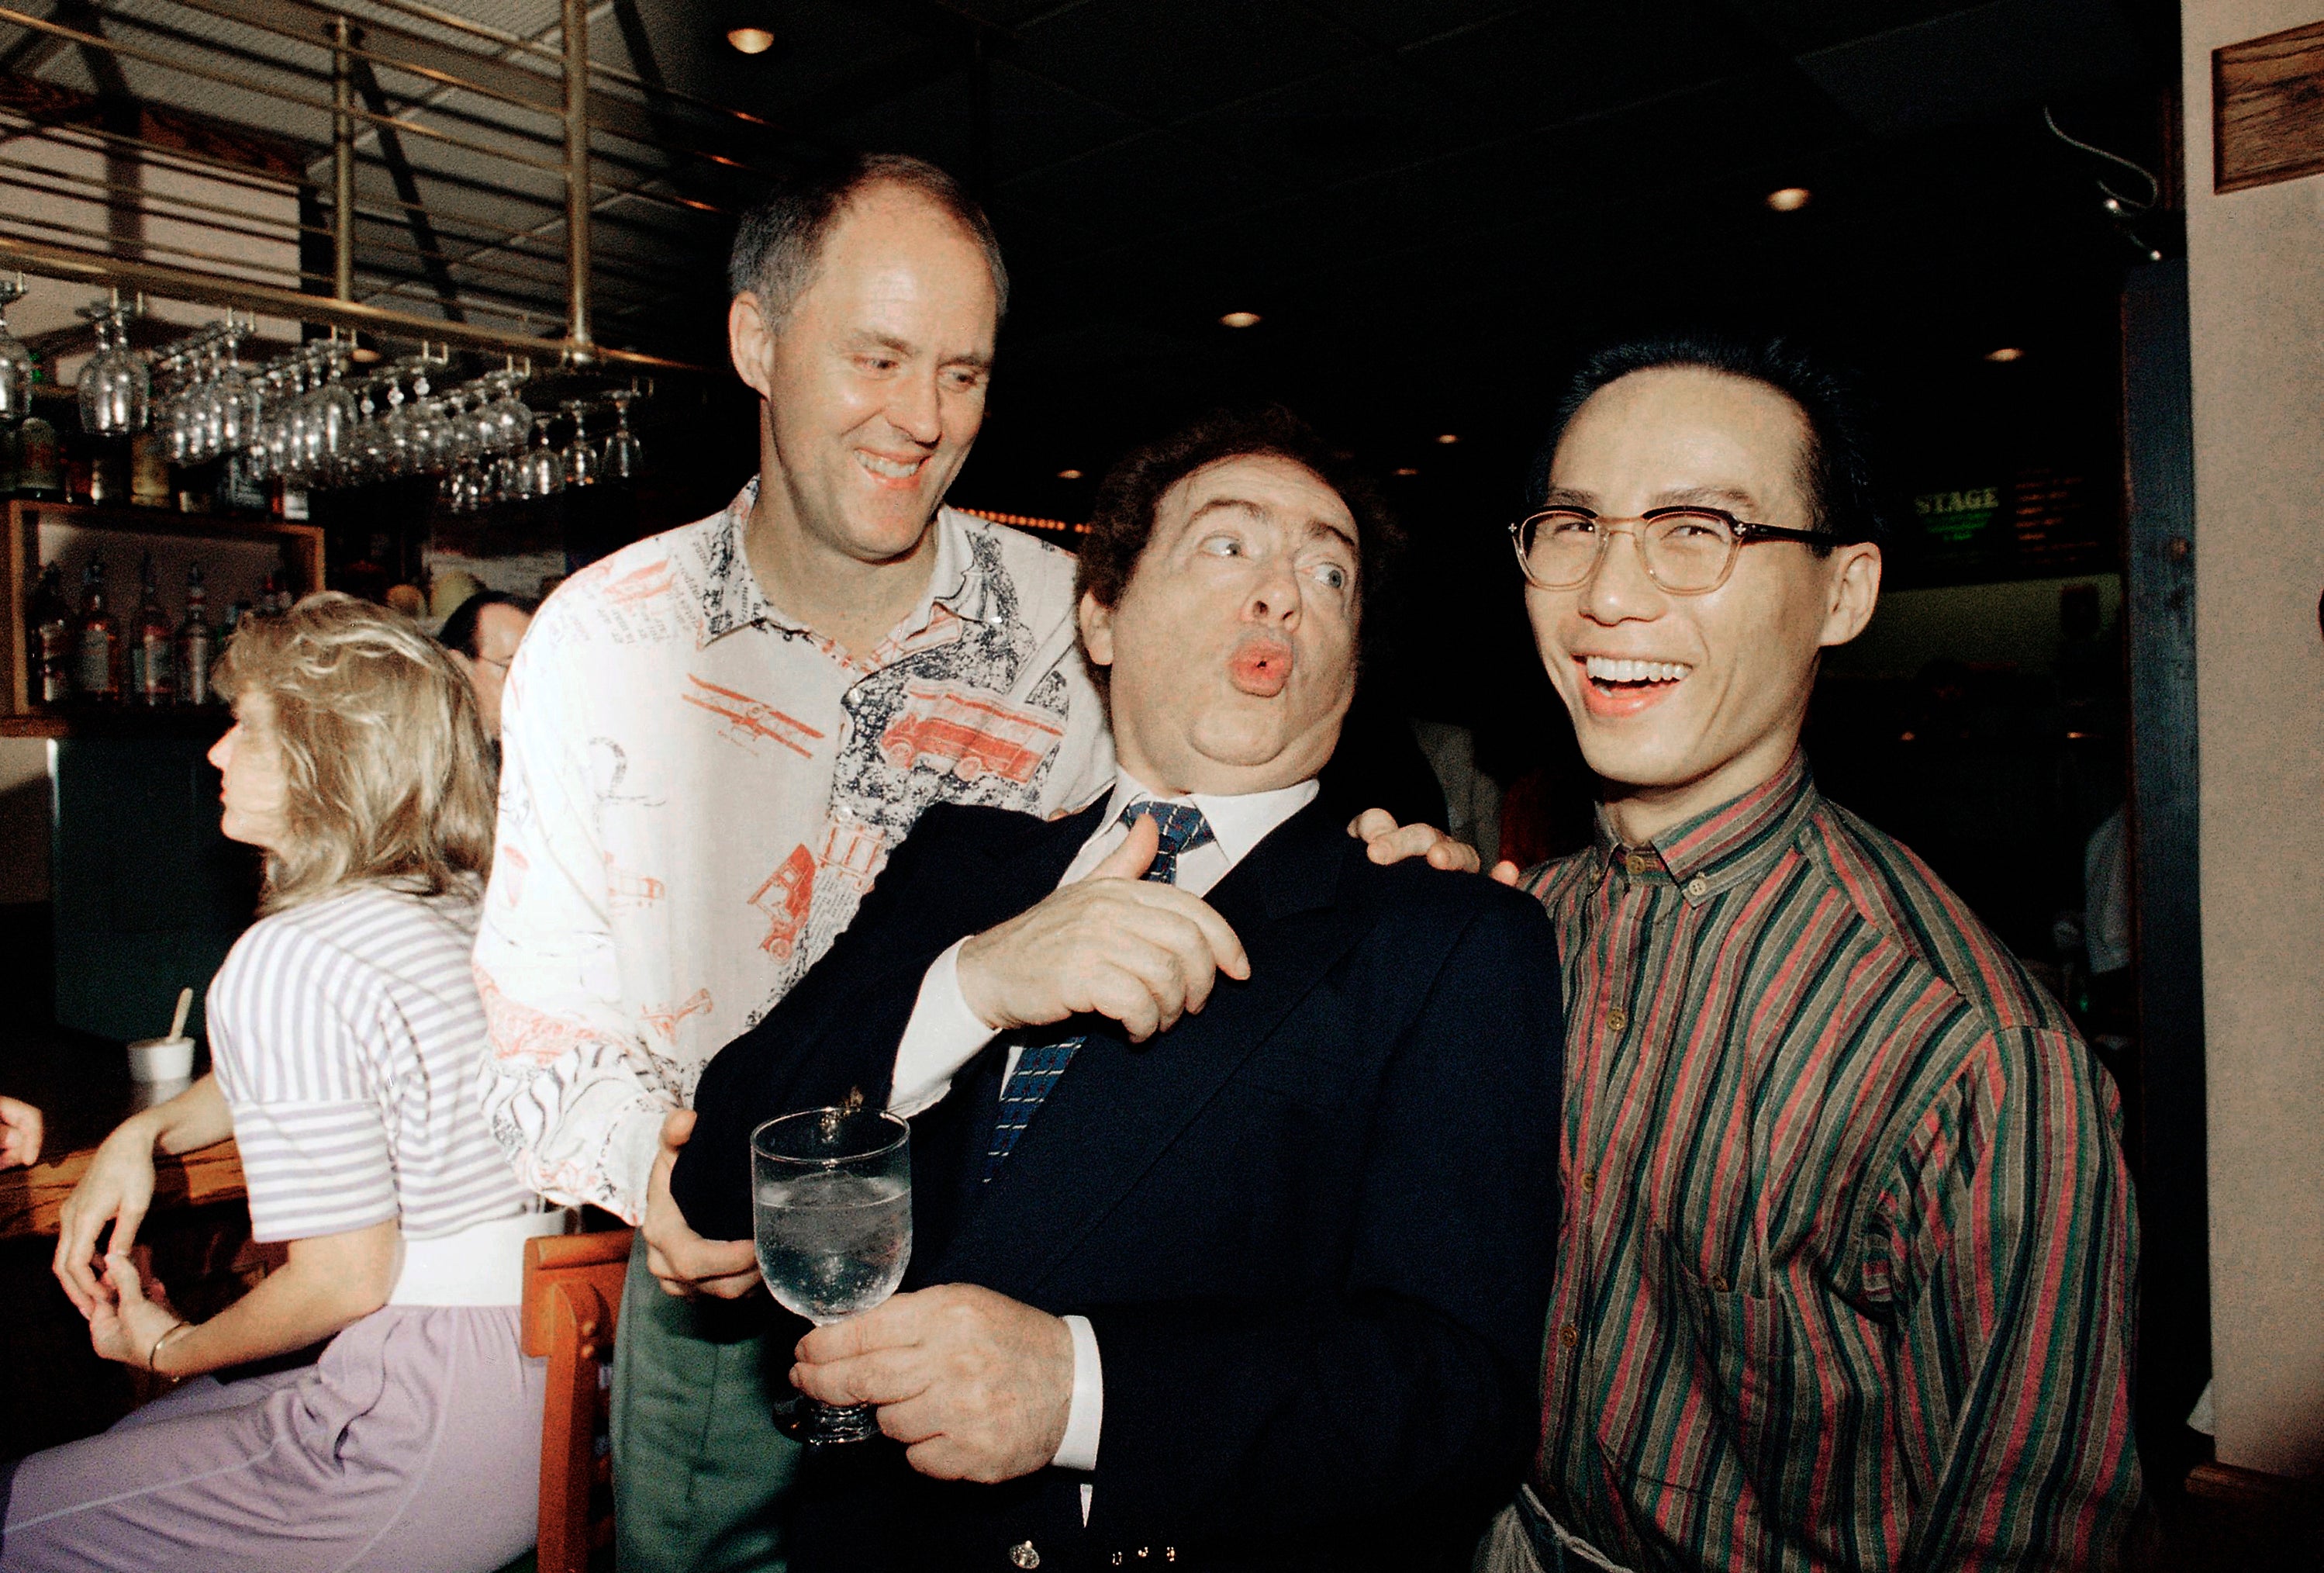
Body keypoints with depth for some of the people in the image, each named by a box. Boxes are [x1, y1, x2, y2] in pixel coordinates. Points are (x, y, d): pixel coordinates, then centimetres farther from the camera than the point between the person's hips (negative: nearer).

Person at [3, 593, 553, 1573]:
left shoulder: (287, 960, -19)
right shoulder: (461, 908, 7)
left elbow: (345, 1278, -17)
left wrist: (169, 1347, 2)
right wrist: (141, 1134, 14)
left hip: (432, 1438, -9)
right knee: (130, 1444, 28)